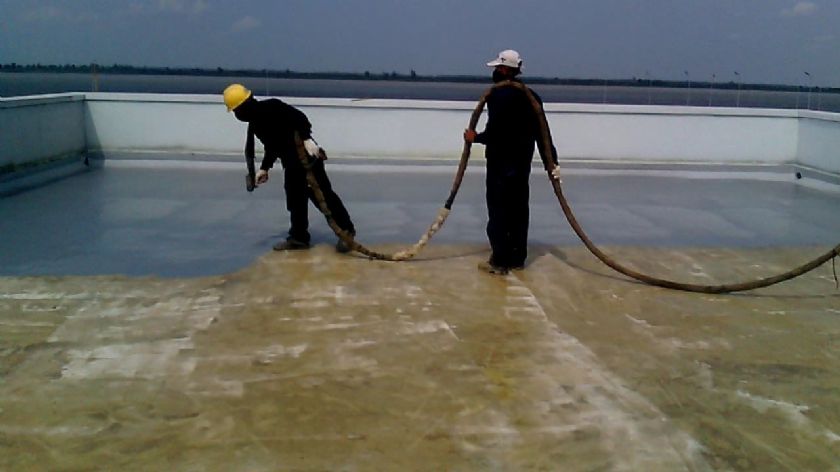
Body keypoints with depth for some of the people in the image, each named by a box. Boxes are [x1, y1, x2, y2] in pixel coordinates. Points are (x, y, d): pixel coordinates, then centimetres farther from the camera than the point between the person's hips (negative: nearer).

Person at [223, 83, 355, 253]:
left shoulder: (270, 107, -15)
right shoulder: (255, 122, 13)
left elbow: (298, 117, -24)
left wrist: (307, 139, -33)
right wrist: (264, 168, 24)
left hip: (305, 154, -10)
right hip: (291, 162, 10)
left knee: (323, 194, -7)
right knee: (295, 199, 13)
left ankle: (346, 231, 2)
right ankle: (298, 237, 23)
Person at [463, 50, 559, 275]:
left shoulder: (499, 95, -14)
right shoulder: (531, 96, 10)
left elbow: (494, 132, -20)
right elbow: (542, 133, 10)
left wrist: (475, 137, -1)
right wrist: (552, 161, 11)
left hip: (501, 162, -8)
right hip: (523, 160, 8)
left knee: (498, 210, -3)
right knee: (519, 208, 13)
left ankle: (500, 261, -1)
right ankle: (517, 257, 20)